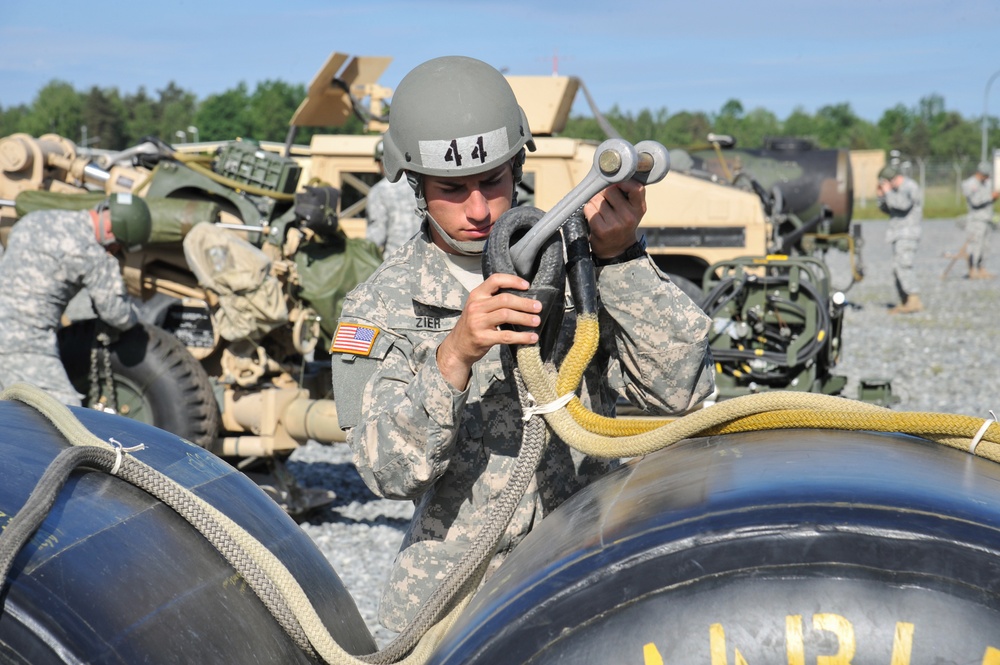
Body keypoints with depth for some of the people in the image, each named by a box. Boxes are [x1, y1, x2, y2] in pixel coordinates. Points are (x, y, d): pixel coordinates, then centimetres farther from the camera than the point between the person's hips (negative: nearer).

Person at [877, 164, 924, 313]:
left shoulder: (910, 187, -12)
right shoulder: (898, 189, 15)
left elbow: (904, 204, -29)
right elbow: (887, 209, 21)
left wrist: (888, 192, -19)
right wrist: (881, 195, 5)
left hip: (908, 235, -10)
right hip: (898, 235, 10)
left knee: (903, 265, -21)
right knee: (897, 269, 8)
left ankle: (914, 300, -27)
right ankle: (904, 304, 12)